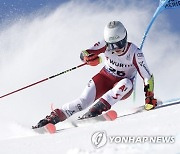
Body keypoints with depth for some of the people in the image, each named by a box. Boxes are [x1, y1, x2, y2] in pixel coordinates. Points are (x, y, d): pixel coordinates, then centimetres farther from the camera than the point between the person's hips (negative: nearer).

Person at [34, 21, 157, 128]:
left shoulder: (135, 53, -25)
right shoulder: (106, 44, -18)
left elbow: (148, 77, -22)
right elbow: (84, 53, -15)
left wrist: (150, 97, -34)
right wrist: (89, 57, -39)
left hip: (123, 89, -1)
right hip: (105, 78, 1)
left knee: (127, 83, -37)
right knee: (84, 100, -22)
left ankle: (97, 108, -41)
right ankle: (54, 117, -23)